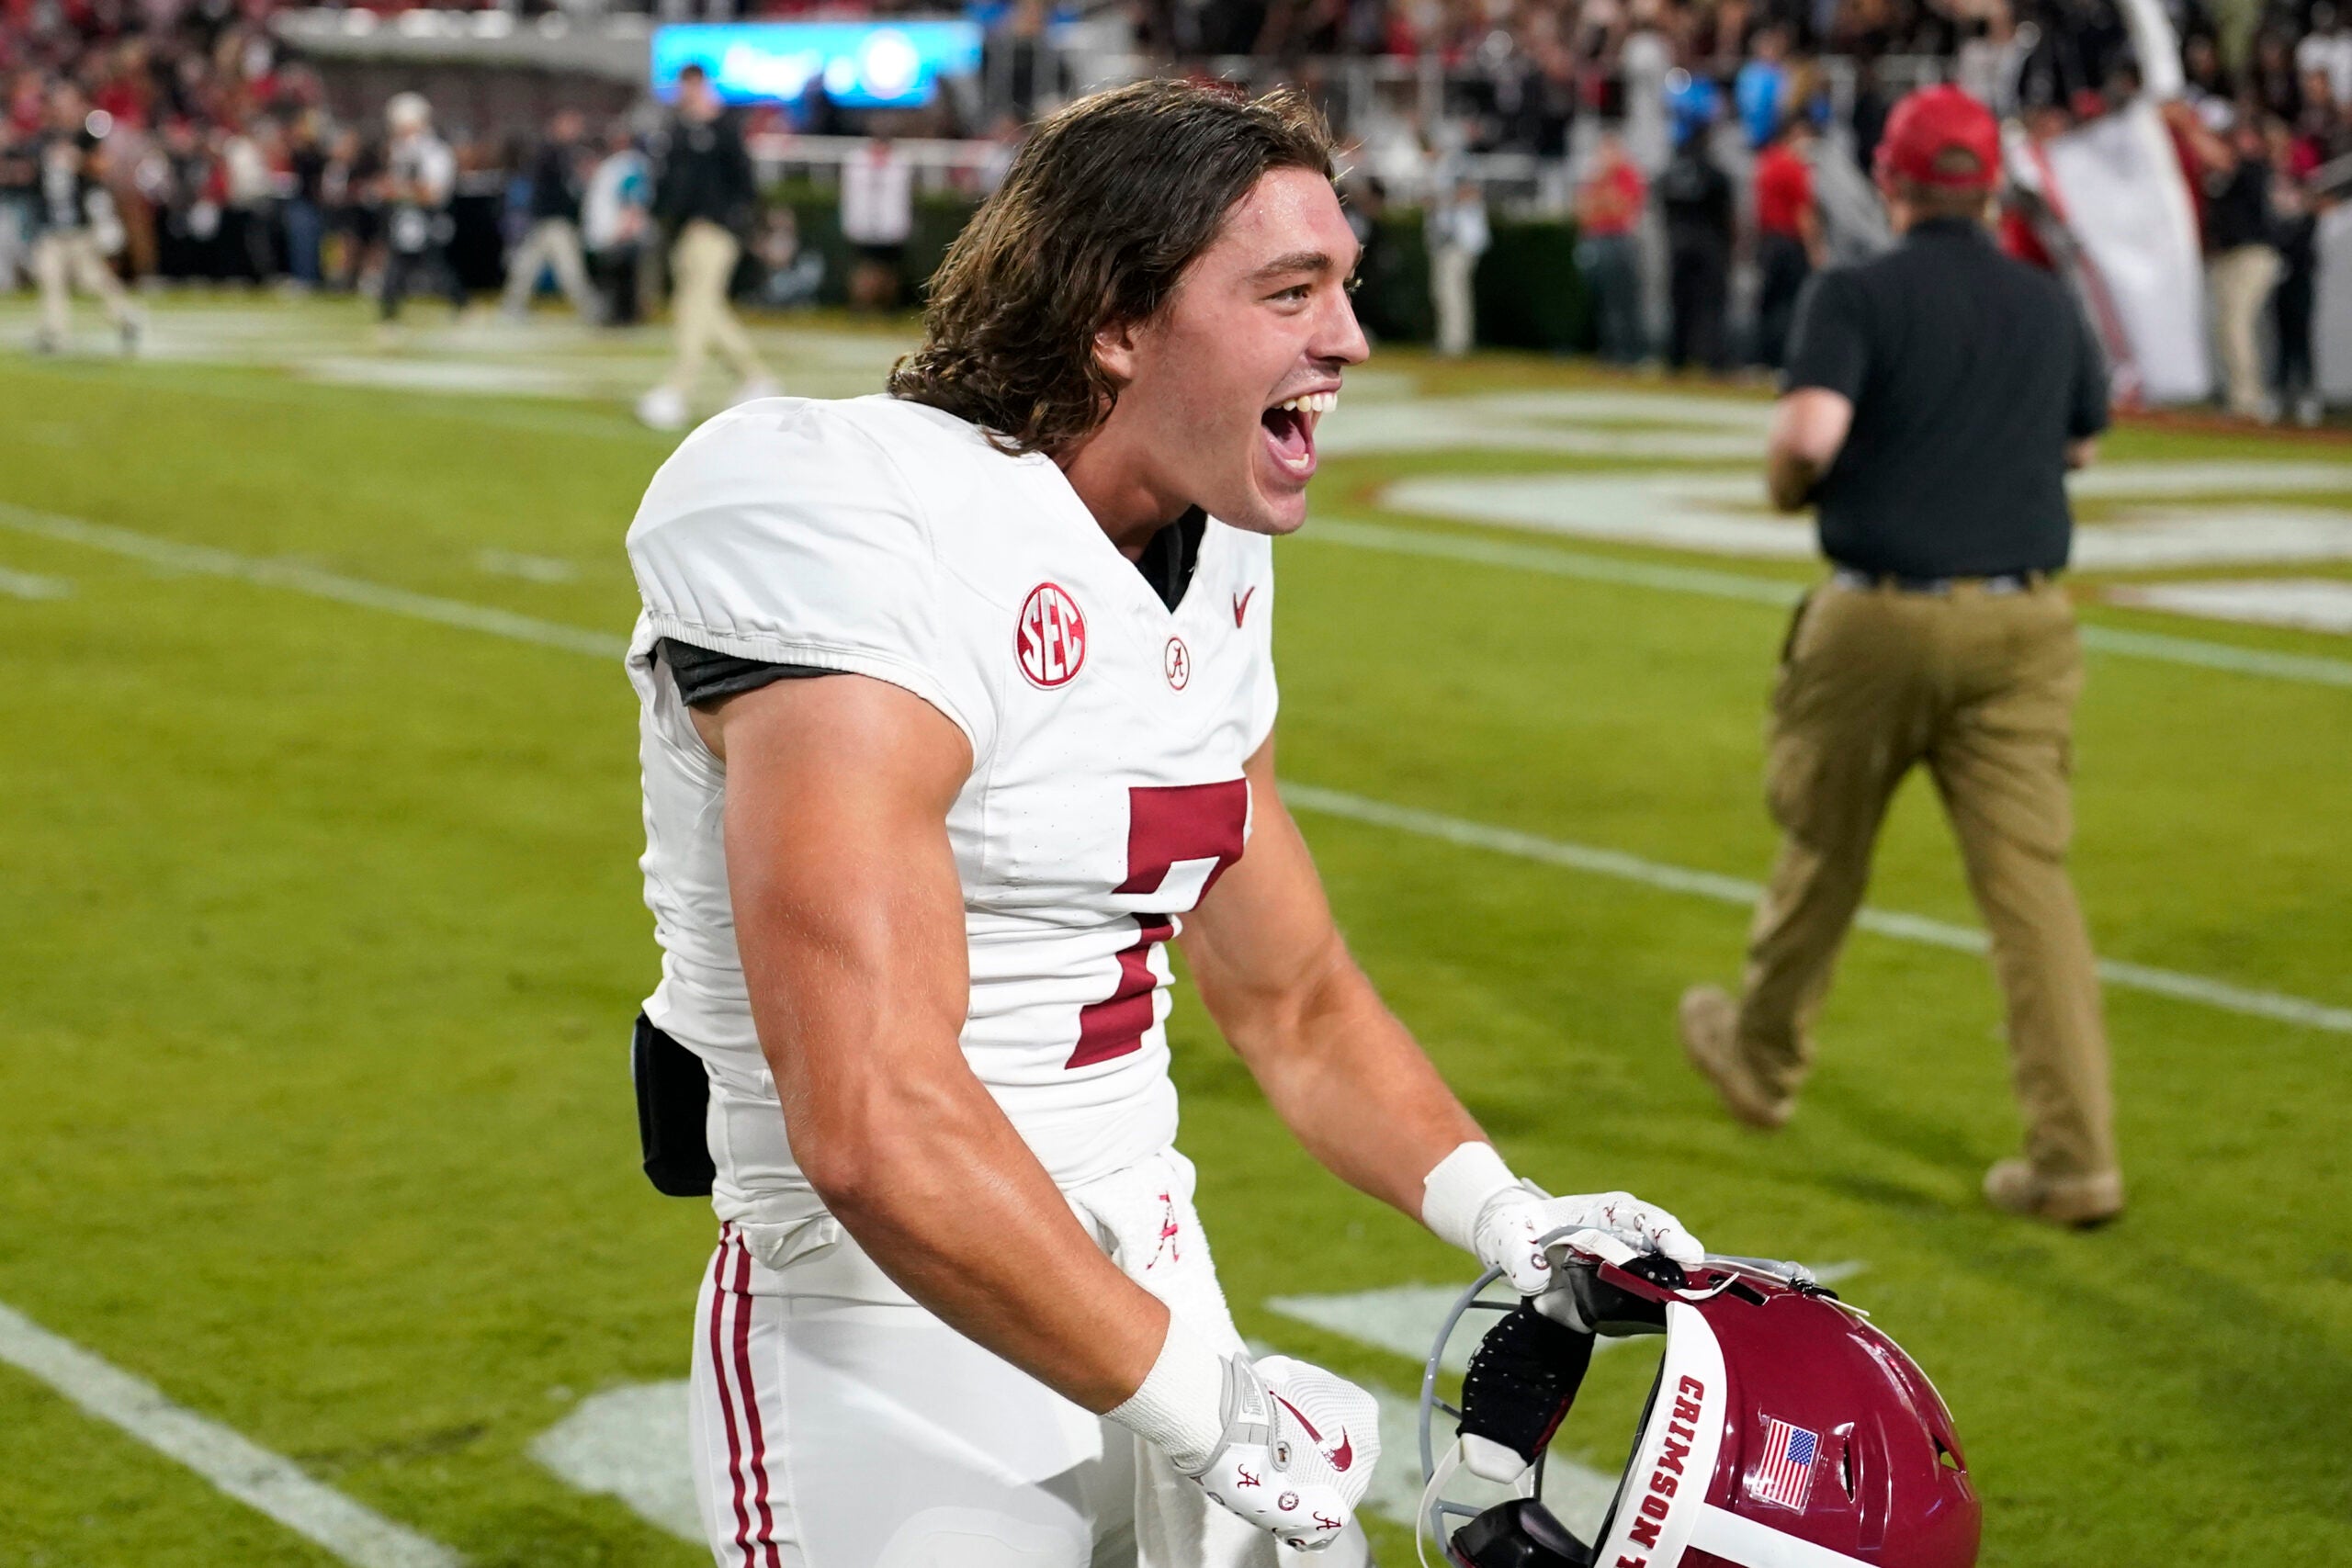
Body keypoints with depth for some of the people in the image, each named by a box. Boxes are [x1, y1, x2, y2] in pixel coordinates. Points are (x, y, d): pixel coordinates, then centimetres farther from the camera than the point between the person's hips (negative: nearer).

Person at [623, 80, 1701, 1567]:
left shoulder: (1212, 577, 6)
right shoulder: (871, 539, -21)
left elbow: (1298, 1008, 17)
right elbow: (875, 1129, -29)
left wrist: (1516, 1222, 2)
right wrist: (1202, 1402, -20)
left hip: (1147, 1269, 8)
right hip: (901, 1323, -8)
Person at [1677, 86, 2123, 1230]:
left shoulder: (1855, 297, -8)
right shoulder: (2051, 306, 8)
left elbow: (1809, 433, -22)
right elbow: (2083, 442, 23)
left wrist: (1788, 483, -1)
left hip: (1881, 620, -3)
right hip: (2023, 625, 3)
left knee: (1823, 850, 16)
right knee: (2031, 879, 0)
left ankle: (1762, 1059, 37)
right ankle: (2076, 1158, -6)